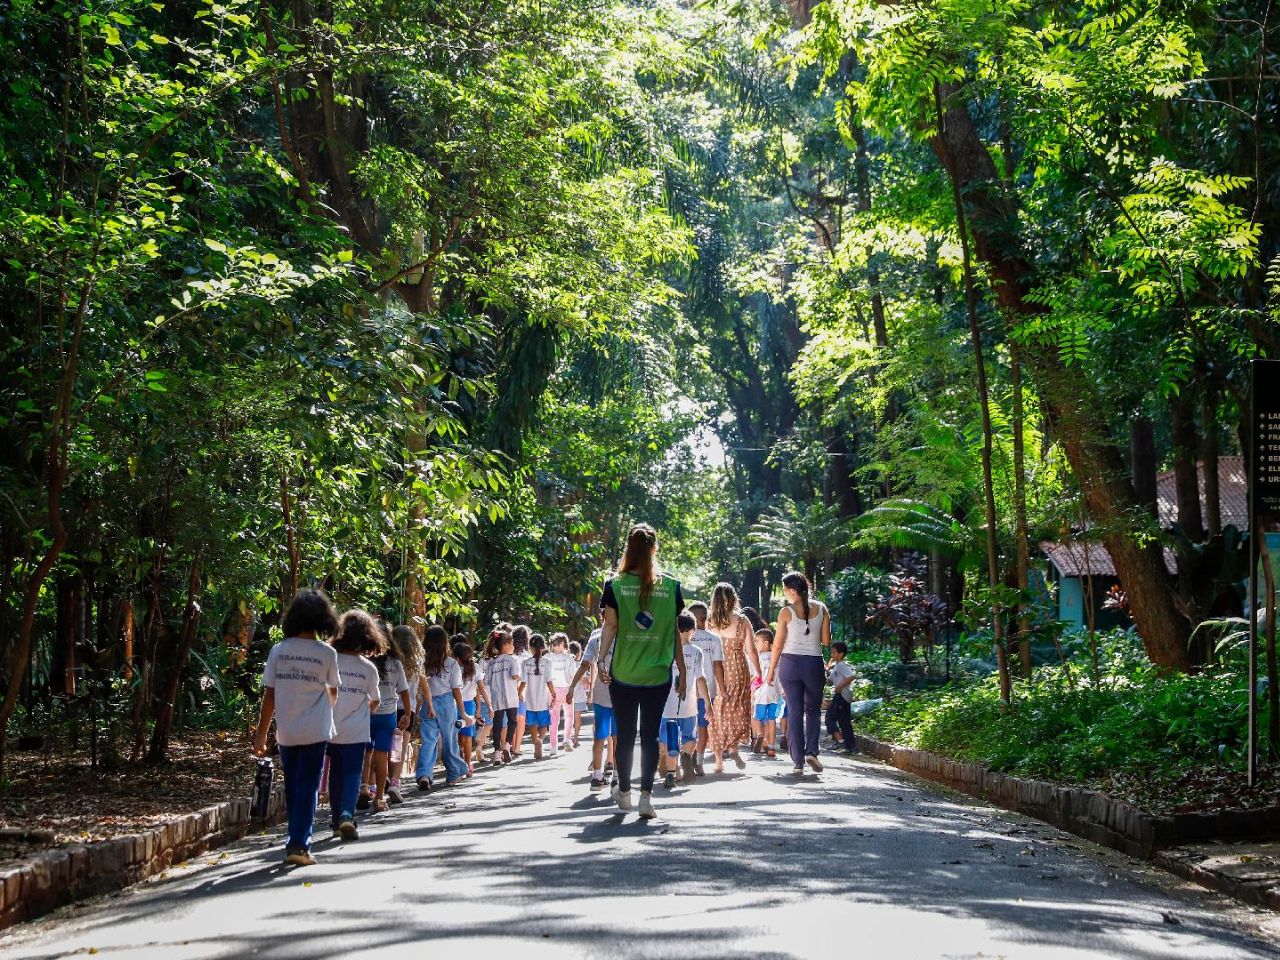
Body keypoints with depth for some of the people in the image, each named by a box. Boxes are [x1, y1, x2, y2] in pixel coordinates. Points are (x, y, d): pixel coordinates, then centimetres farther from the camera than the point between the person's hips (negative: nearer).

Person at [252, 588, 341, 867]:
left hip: (286, 732, 3)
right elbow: (333, 691, 10)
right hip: (315, 732, -2)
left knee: (292, 789, 15)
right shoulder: (327, 653, -6)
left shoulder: (278, 650, -2)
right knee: (308, 788, 2)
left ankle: (298, 841, 25)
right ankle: (298, 845, -4)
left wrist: (261, 734, 5)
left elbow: (269, 695, -2)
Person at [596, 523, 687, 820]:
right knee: (650, 735, 3)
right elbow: (675, 633, 3)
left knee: (625, 734, 12)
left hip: (623, 673, 0)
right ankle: (646, 795, -7)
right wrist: (682, 672, 8)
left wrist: (601, 659, -10)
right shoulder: (671, 586, 0)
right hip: (658, 674, 0)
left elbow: (610, 625, -10)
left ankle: (624, 792, 26)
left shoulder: (615, 585, -3)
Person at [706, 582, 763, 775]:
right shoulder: (742, 620, -5)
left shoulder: (710, 621, -3)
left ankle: (719, 761, 10)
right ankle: (733, 747, -13)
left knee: (719, 713, 9)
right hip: (739, 670, -1)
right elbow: (751, 650, -4)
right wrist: (758, 673, 6)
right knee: (738, 709, 9)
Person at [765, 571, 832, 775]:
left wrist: (771, 671, 6)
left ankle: (798, 762, 2)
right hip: (814, 663, 1)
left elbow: (778, 645, -4)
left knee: (794, 712, 5)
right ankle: (811, 751, 0)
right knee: (813, 709, 19)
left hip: (790, 663, -1)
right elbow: (826, 641, 3)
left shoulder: (786, 612, -7)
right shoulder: (821, 609, -1)